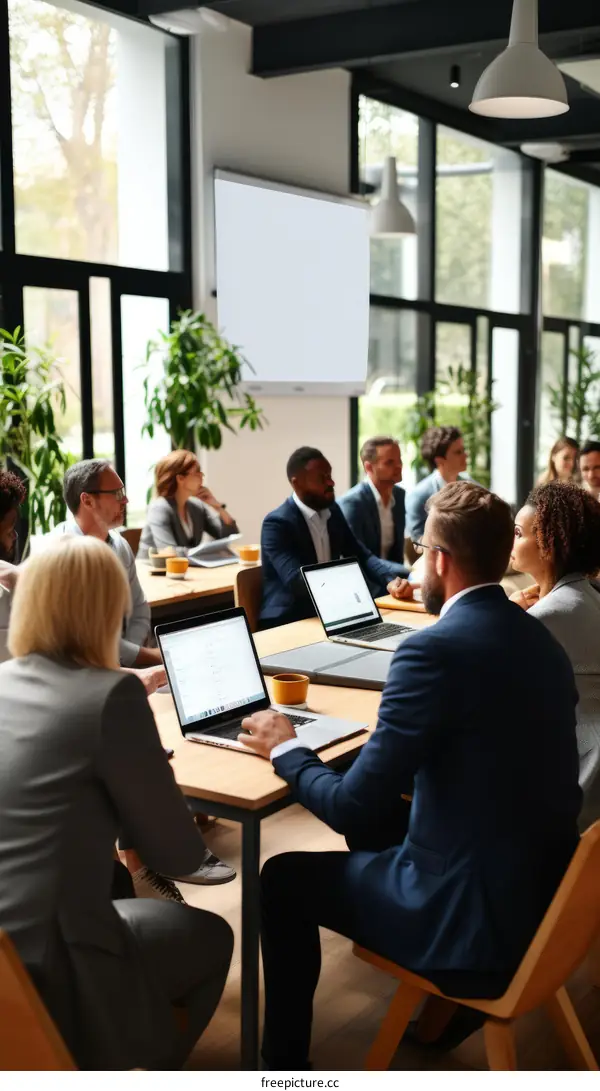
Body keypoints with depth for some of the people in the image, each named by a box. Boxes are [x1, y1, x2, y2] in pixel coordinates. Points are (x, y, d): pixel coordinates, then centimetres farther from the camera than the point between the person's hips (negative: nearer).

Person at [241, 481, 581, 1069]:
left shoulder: (435, 649, -22)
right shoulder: (538, 638, 4)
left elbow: (352, 807, -19)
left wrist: (285, 750, -2)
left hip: (476, 921, -8)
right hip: (543, 894, 8)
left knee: (285, 878, 11)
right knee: (378, 824, 28)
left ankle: (283, 1060, 26)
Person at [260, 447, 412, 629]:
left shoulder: (332, 510, 7)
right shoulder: (277, 524, -16)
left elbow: (361, 557, 8)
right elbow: (298, 581, -27)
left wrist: (401, 574, -12)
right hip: (288, 621, -7)